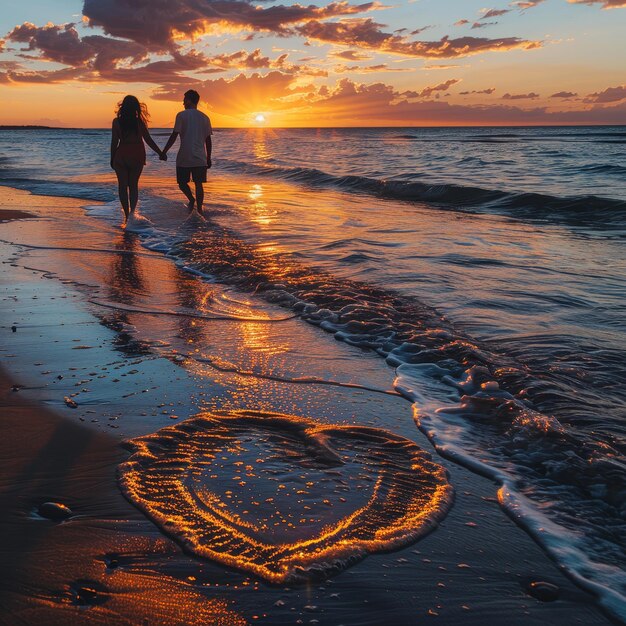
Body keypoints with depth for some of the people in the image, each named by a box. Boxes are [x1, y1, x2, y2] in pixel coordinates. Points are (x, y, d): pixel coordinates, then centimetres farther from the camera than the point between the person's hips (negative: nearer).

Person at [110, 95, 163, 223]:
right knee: (133, 185, 10)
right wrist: (160, 153, 8)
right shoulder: (139, 122, -4)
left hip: (122, 155, -1)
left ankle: (127, 214, 4)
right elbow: (148, 140, -3)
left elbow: (114, 142, -4)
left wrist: (112, 159, 6)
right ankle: (132, 210, -10)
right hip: (137, 156, 1)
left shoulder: (117, 122, -5)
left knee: (123, 185, 8)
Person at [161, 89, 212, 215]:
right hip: (200, 158, 3)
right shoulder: (204, 118, 8)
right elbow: (208, 140, 9)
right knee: (198, 184, 7)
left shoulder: (182, 115, -5)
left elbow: (174, 136, -8)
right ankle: (199, 209, 4)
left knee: (182, 182, 11)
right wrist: (208, 158, 17)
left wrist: (164, 152, -1)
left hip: (184, 157, -3)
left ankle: (191, 199, -13)